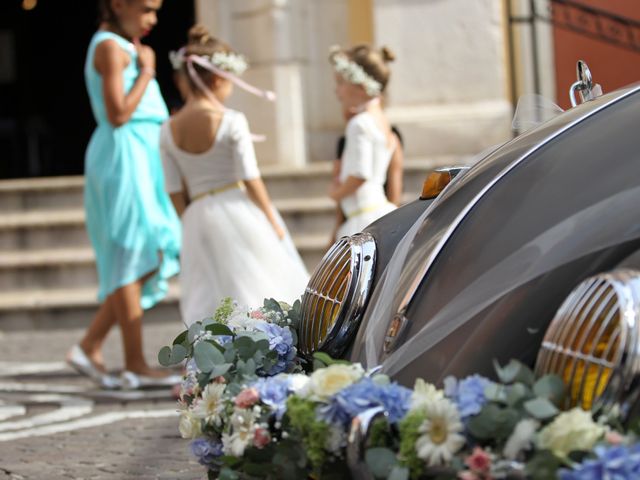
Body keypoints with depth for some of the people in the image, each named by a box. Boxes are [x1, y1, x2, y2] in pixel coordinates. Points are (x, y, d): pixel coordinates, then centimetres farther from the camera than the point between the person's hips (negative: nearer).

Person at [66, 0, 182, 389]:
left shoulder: (121, 46, 18)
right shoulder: (110, 47, -11)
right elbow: (119, 114, -19)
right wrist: (146, 69, -13)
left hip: (138, 157, 10)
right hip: (123, 155, -10)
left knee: (148, 259, 10)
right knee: (133, 259, -6)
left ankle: (90, 347, 11)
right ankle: (136, 365, -1)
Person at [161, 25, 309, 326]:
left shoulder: (169, 130, 3)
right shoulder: (231, 122, -10)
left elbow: (175, 191, 5)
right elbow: (250, 179, -11)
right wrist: (273, 221, -2)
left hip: (198, 219, 4)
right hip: (238, 210, -4)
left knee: (209, 300, 4)